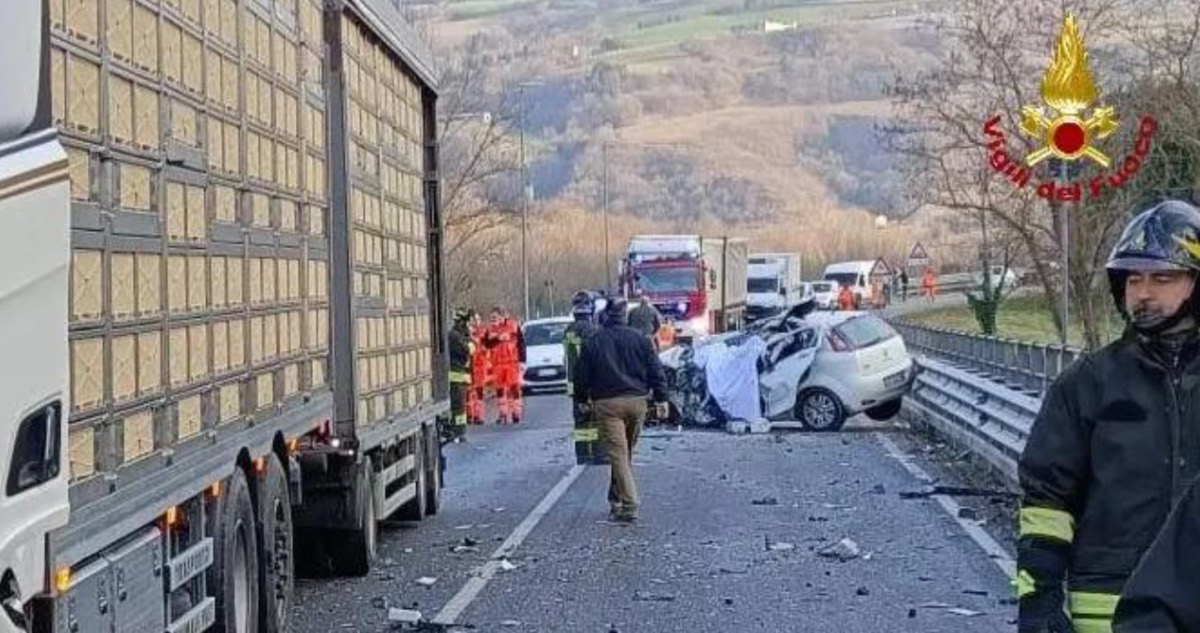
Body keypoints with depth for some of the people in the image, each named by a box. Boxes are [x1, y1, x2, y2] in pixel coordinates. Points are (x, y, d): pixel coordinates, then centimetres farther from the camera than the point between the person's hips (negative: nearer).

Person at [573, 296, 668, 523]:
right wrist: (661, 398, 6)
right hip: (637, 402, 3)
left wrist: (582, 399, 21)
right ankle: (617, 500, 25)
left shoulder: (593, 342, 1)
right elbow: (656, 370, 3)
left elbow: (581, 374, 6)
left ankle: (630, 505, -17)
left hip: (607, 403, -3)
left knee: (618, 454, -6)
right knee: (626, 453, 16)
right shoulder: (639, 338, 4)